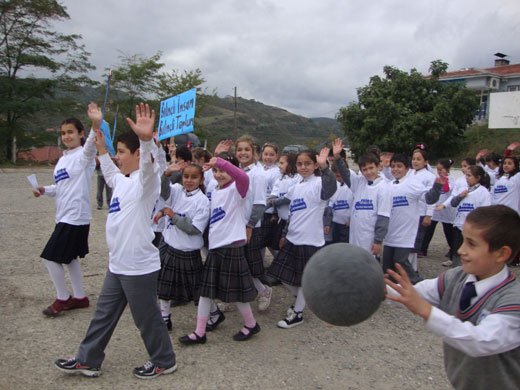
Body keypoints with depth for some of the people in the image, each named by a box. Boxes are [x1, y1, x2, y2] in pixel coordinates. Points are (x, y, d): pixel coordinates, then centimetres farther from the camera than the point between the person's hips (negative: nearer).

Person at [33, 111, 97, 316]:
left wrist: (96, 124, -53)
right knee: (69, 257, 16)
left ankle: (62, 299, 13)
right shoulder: (63, 159, 15)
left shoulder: (84, 155, -10)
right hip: (64, 215, 9)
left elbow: (91, 145, -35)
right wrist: (44, 190, 3)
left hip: (76, 217, -9)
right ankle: (79, 297, 29)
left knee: (51, 257, -5)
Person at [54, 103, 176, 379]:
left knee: (147, 318, 6)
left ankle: (164, 361, 26)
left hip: (140, 267, -9)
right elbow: (110, 172, 35)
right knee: (104, 314, 20)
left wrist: (147, 139, -58)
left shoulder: (145, 180, -16)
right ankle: (87, 361, 36)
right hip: (117, 265, 9)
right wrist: (101, 147, 37)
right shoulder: (122, 180, 11)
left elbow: (148, 166, -40)